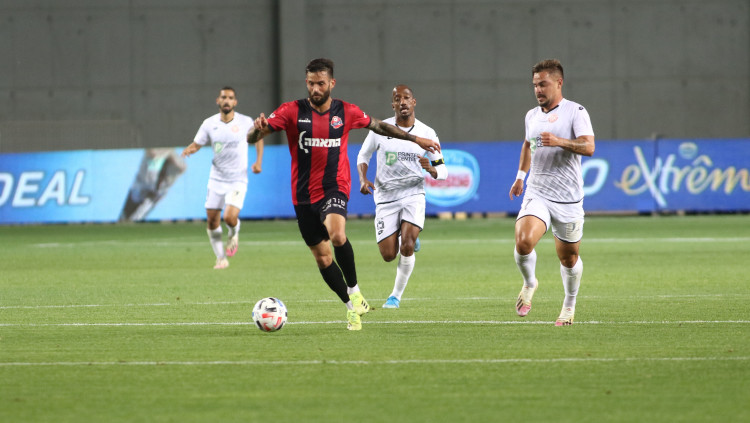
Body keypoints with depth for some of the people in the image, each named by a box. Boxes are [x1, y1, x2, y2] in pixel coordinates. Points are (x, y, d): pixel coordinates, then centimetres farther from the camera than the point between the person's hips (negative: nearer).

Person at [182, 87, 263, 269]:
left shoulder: (245, 122, -6)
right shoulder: (209, 124, -1)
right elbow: (196, 144, 5)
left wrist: (259, 161, 0)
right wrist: (189, 150, -19)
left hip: (237, 180, -3)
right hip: (216, 179, 3)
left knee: (230, 217, -21)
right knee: (212, 221, 2)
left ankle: (234, 234, 16)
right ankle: (221, 258, 21)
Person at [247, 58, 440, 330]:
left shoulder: (346, 112, 2)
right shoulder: (292, 111, -3)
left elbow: (377, 126, 20)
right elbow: (252, 138, -8)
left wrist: (416, 139, 25)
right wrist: (259, 128, -33)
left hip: (334, 189, -2)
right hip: (303, 194, 2)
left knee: (337, 235, -31)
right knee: (322, 257, 5)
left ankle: (354, 291, -10)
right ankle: (353, 308, 23)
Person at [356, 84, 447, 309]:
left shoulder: (427, 133, -2)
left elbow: (442, 171, 3)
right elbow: (363, 155, 12)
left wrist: (431, 168, -21)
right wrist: (363, 179, -7)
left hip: (413, 195, -1)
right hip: (385, 197, 1)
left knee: (407, 244, -22)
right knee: (388, 255, -2)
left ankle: (396, 295, -5)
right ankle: (409, 240, 36)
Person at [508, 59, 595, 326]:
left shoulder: (575, 112, -4)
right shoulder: (532, 116, 12)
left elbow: (588, 146, -16)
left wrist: (560, 141, -30)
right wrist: (521, 176, 32)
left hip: (568, 198, -3)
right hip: (536, 194, 3)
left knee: (569, 257, 7)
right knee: (523, 241, -22)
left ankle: (569, 306, 30)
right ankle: (529, 284, 6)